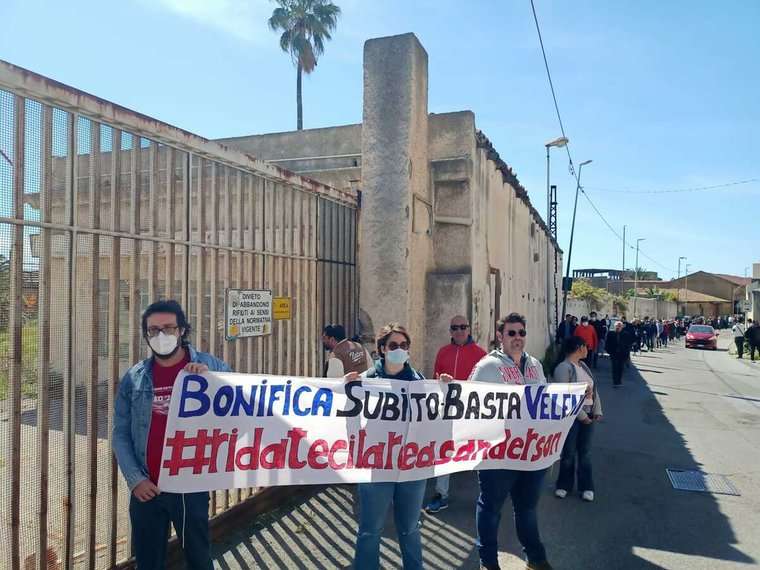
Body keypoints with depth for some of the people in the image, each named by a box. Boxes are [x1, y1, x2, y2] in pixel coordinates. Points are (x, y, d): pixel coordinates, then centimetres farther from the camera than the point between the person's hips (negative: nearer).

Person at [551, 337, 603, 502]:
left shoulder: (583, 365, 12)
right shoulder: (563, 368, -16)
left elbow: (593, 389, 13)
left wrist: (597, 411, 1)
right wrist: (581, 415, -17)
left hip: (587, 415, 7)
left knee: (585, 452, 12)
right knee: (569, 452, 6)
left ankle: (586, 487, 23)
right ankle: (564, 485, 22)